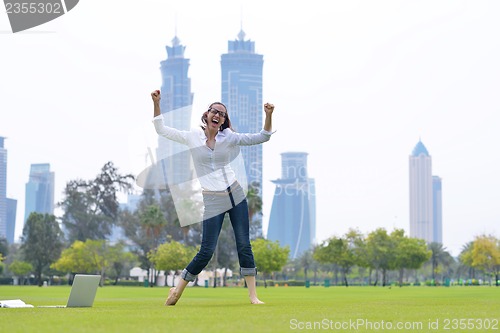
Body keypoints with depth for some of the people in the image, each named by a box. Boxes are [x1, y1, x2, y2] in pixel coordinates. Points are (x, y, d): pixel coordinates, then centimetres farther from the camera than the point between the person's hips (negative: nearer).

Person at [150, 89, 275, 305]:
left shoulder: (229, 138, 2)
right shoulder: (192, 137, 0)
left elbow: (262, 137, 1)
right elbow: (161, 130, 5)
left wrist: (268, 115, -14)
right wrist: (156, 104, -4)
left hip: (235, 195, 2)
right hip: (212, 200, -2)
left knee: (244, 245, 1)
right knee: (206, 251, -6)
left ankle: (253, 295, 6)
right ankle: (178, 289, 12)